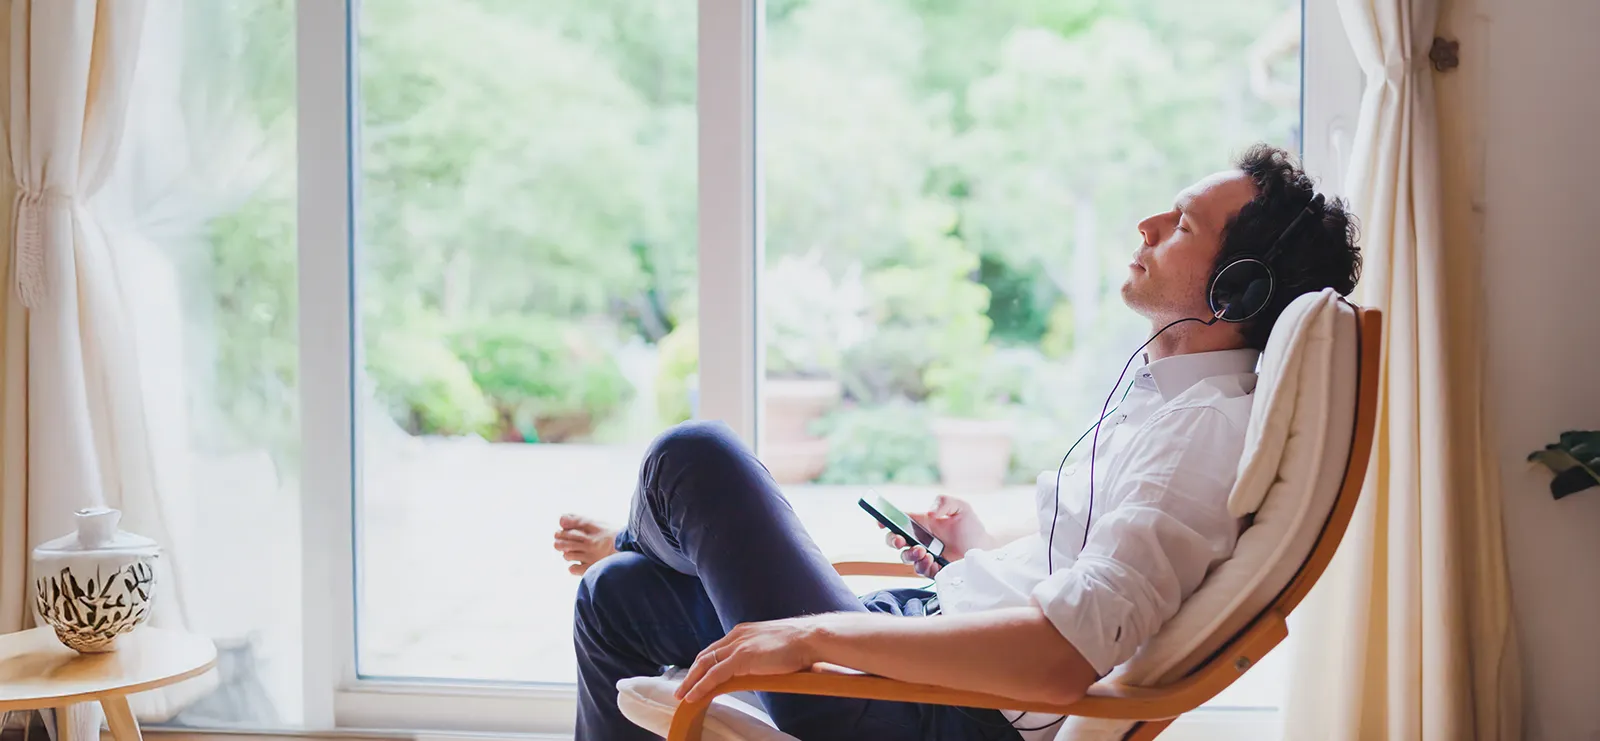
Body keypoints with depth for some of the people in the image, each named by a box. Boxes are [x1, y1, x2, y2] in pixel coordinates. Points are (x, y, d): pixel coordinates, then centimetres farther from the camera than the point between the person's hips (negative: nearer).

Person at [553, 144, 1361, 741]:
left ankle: (633, 544, 28)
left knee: (694, 456, -10)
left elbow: (1065, 656, -31)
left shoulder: (1210, 425, -20)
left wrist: (818, 634, -28)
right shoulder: (1169, 392, 12)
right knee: (618, 597, 12)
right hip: (931, 625, 10)